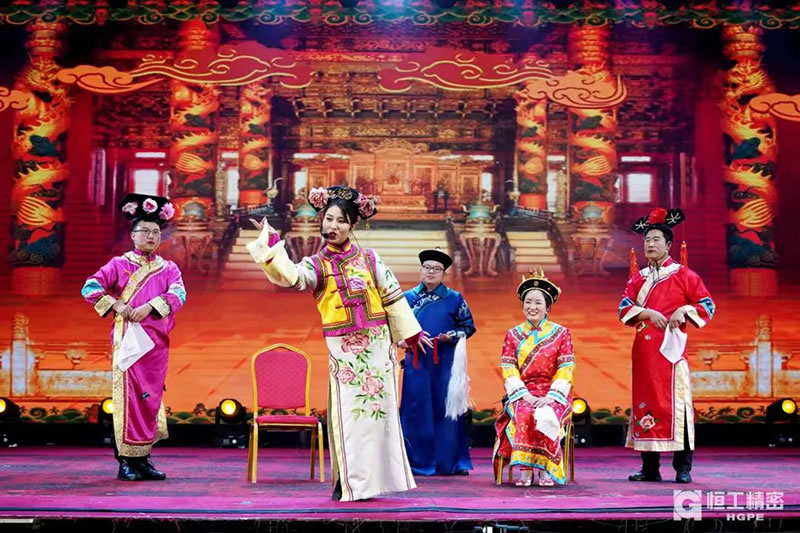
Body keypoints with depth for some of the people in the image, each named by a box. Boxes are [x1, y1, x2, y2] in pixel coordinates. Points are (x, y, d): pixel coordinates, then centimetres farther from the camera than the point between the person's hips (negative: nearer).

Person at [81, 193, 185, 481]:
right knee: (129, 396, -6)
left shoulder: (168, 268, 13)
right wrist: (116, 305, -13)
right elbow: (89, 288, -3)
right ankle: (126, 460, -3)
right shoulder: (119, 264, 6)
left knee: (151, 397, 5)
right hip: (127, 338, -3)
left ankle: (143, 458, 13)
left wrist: (149, 307, -19)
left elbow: (178, 294, -6)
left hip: (157, 343, 3)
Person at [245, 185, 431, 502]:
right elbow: (289, 276, -22)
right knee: (349, 414, -2)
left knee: (379, 411, 5)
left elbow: (392, 297, 10)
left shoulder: (369, 258, 5)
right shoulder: (317, 265, 0)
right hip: (344, 351, -2)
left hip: (378, 346, 2)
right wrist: (269, 241, -34)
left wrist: (410, 333, 12)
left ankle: (376, 477, 16)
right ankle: (348, 482, 6)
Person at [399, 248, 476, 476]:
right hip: (416, 361, 1)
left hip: (445, 361, -1)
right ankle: (418, 462, 8)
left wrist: (452, 336, -10)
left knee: (446, 408, -1)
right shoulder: (408, 297, 10)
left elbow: (468, 326, 7)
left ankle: (449, 462, 7)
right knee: (417, 409, 1)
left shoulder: (454, 298, 5)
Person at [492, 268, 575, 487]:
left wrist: (550, 397, -16)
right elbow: (508, 370, 2)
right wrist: (525, 395, -14)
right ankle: (525, 469, -33)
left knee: (545, 416, -34)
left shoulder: (561, 333, 8)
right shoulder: (513, 335, 12)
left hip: (554, 395, -1)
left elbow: (566, 370, -2)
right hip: (522, 394, 1)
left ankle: (546, 469, -25)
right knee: (524, 414, -33)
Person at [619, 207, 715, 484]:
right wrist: (648, 312, -12)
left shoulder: (683, 274, 4)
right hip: (644, 349, 5)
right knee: (645, 402, 3)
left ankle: (683, 467, -5)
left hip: (671, 346, -4)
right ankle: (650, 467, 8)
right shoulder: (638, 278, 16)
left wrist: (684, 310, -15)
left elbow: (707, 305, 2)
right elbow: (624, 308, 6)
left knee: (674, 401, -9)